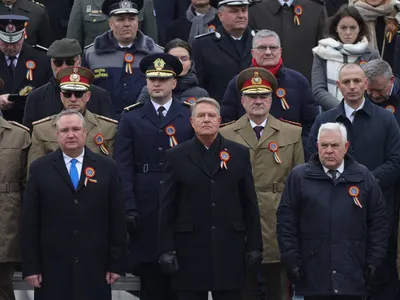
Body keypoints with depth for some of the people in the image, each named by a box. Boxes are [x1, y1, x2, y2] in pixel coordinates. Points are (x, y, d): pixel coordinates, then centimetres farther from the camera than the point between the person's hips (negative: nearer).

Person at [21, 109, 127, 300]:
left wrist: (117, 264, 1)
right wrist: (30, 267, -2)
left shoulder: (107, 168, 6)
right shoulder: (40, 169, 5)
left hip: (94, 269, 0)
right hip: (53, 269, 0)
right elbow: (29, 221, 3)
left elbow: (117, 219, 5)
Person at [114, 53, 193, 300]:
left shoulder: (191, 116, 6)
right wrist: (129, 208, -7)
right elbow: (124, 167, 2)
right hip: (145, 209, 0)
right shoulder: (132, 118, 7)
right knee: (150, 278, 2)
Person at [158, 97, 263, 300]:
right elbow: (167, 208, 2)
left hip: (230, 250, 1)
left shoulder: (239, 154, 7)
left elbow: (250, 205, 8)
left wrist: (254, 245, 3)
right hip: (190, 250, -1)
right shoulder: (177, 156, 4)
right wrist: (166, 250, -4)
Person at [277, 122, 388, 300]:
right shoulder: (299, 177, 4)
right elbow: (286, 221, 3)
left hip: (353, 276, 1)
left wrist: (374, 261, 3)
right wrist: (292, 261, -3)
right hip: (313, 275, -1)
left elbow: (378, 222, 9)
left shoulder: (364, 177, 8)